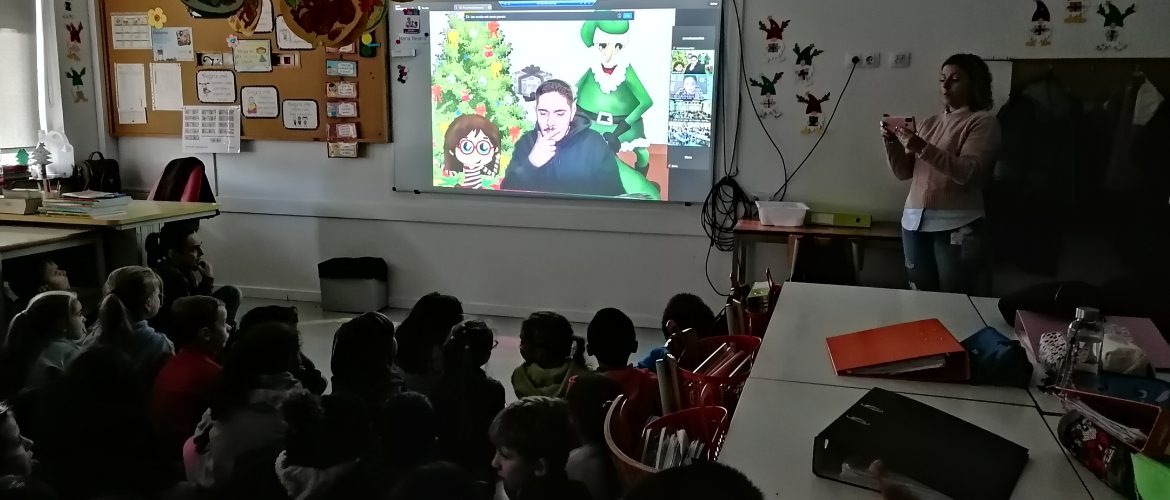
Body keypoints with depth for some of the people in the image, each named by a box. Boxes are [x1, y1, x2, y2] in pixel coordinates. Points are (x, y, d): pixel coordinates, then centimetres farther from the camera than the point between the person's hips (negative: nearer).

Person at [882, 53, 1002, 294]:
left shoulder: (983, 121, 1)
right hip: (914, 222, 5)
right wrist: (892, 142, -2)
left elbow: (967, 172, -14)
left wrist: (923, 148, -22)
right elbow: (904, 172, 14)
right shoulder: (930, 123, 16)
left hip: (957, 226, -5)